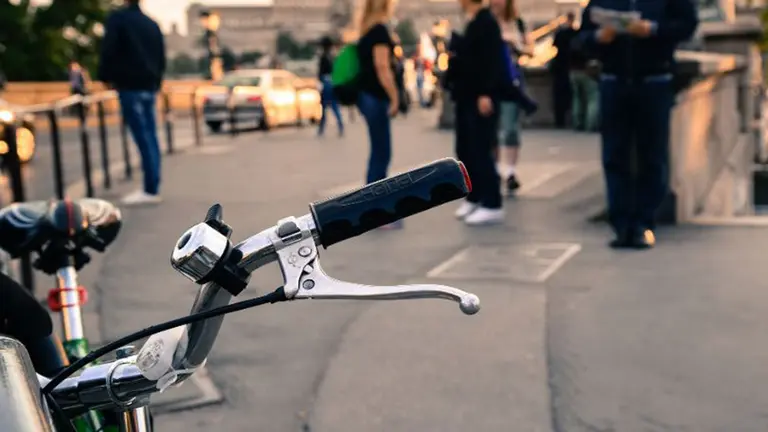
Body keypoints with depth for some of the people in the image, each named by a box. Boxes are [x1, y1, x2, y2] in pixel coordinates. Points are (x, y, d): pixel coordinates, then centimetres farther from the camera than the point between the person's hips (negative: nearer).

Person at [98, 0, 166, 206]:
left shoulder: (118, 18, -4)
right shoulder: (152, 24, 16)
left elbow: (108, 50, -10)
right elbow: (161, 57, 18)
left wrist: (106, 77, 2)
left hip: (130, 86, -7)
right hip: (149, 86, 7)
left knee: (143, 138, -9)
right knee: (150, 137, 9)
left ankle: (150, 190, -10)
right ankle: (153, 188, 10)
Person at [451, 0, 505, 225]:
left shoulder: (487, 22, -11)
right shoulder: (471, 23, 17)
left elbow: (492, 60, -19)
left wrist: (486, 94, -23)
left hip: (481, 97, -9)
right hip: (466, 96, 9)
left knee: (481, 151, -8)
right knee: (465, 150, 11)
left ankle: (492, 205, -2)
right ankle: (474, 198, 22)